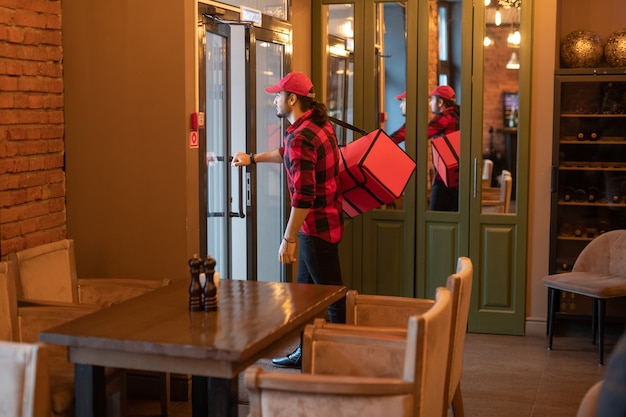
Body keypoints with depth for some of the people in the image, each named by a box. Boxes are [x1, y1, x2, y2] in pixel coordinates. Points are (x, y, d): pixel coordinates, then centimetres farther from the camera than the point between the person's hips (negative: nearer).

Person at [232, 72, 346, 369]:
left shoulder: (301, 137, -21)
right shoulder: (319, 123, 9)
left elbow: (303, 196, -26)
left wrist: (288, 239, -21)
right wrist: (252, 158, 37)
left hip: (316, 227, -10)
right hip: (326, 222, 10)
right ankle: (306, 352, 29)